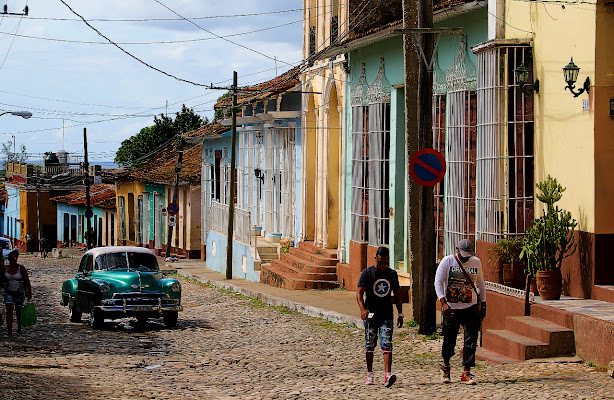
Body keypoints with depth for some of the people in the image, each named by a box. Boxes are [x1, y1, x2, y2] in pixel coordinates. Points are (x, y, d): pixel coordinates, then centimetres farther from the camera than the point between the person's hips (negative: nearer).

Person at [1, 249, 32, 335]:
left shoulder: (21, 268, -7)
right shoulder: (5, 268, -2)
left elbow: (27, 281, -6)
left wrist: (29, 293, -7)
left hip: (19, 292, -1)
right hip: (8, 293, 1)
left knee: (19, 311, 12)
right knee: (9, 310, -12)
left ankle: (19, 328, 36)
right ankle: (10, 331, -14)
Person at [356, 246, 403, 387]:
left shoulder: (392, 274, 7)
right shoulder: (367, 273, -4)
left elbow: (397, 295, 17)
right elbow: (359, 293, -10)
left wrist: (400, 314, 12)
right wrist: (363, 309, -27)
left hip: (387, 315, 1)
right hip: (371, 315, -1)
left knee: (387, 344, -10)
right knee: (370, 345, 6)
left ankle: (387, 375, -21)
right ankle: (369, 374, 21)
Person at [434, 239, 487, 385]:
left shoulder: (476, 262, 7)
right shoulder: (447, 261, -4)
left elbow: (480, 284, 19)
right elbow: (438, 282, -9)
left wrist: (483, 305, 15)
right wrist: (443, 303, -21)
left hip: (471, 308, 2)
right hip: (451, 308, -2)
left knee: (471, 340, -7)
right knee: (449, 340, 5)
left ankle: (466, 373, -3)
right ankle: (446, 366, 31)